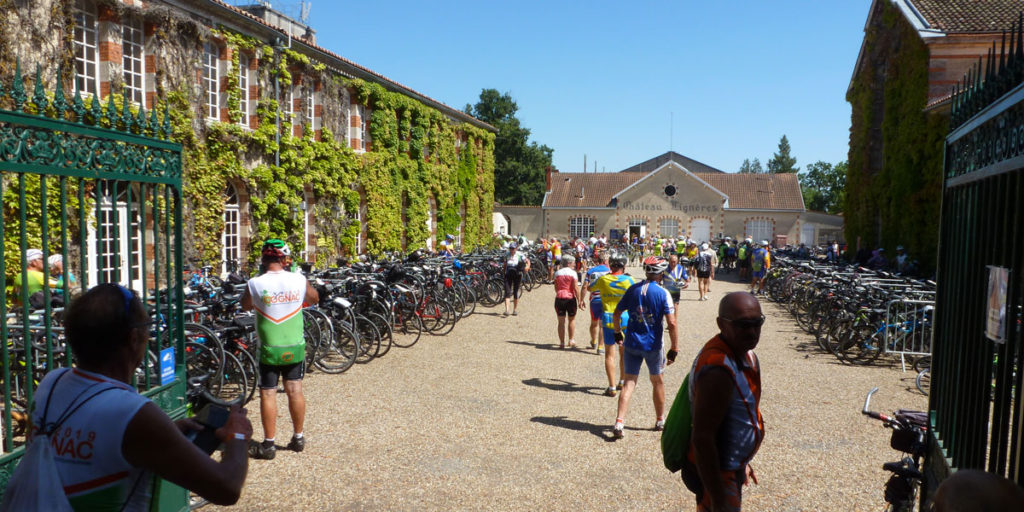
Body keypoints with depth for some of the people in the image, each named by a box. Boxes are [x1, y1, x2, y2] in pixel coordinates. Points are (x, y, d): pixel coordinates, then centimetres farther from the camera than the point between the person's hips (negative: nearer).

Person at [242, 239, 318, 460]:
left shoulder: (255, 284, -14)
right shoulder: (299, 280, -7)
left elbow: (245, 306, 7)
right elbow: (314, 299, 11)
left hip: (269, 349, -2)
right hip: (295, 347, 3)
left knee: (268, 394, 6)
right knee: (295, 391, 12)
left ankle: (268, 444, 11)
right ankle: (298, 438, 23)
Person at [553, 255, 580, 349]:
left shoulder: (557, 273, 6)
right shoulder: (572, 272, -6)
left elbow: (556, 288, 9)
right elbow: (575, 288, -9)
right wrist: (579, 300, -4)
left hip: (559, 298, 3)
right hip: (570, 298, -2)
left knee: (561, 321, 7)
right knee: (572, 319, 15)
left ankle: (562, 342, 7)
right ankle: (571, 340, 12)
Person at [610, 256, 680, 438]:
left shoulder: (632, 289, 1)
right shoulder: (663, 293, -10)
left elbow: (617, 313, 6)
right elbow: (671, 323, -15)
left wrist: (617, 332, 21)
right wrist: (674, 348, -9)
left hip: (631, 343, 2)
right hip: (653, 345, -2)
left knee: (629, 382, 4)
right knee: (657, 382, 17)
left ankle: (619, 423, -9)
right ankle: (660, 421, 31)